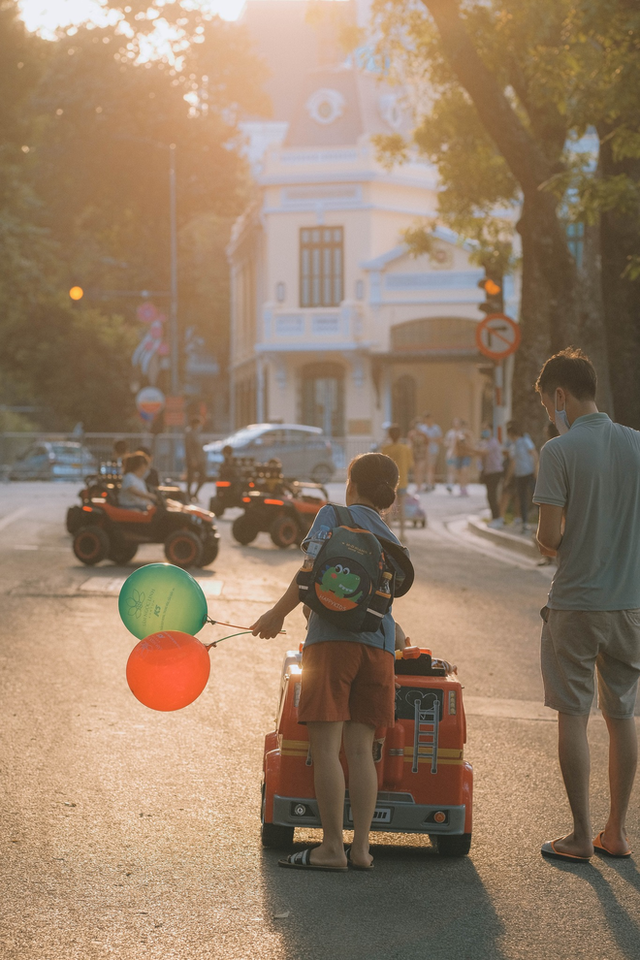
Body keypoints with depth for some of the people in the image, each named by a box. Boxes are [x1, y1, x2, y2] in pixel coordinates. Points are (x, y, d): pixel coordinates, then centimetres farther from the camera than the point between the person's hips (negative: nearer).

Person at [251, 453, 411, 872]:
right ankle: (361, 847, 4)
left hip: (333, 639, -5)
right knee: (360, 750, 7)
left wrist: (279, 613, -11)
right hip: (378, 646, 5)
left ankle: (332, 848, -5)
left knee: (326, 747, -4)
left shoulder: (333, 515, 7)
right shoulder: (392, 542, 22)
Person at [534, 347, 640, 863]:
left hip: (576, 603, -4)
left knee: (573, 716, 5)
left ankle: (581, 835, 8)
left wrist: (559, 550, 6)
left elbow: (549, 535, -14)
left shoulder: (560, 451, -12)